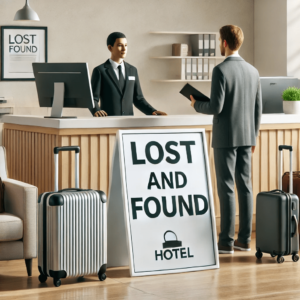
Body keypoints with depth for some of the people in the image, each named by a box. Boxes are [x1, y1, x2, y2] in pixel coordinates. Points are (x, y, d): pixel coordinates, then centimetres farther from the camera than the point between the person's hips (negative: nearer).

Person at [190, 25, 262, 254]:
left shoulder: (221, 70, -13)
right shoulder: (253, 71, 8)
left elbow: (216, 107, -17)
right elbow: (258, 108, 11)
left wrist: (196, 104, 3)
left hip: (225, 138, -6)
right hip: (246, 137, 6)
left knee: (226, 188, -3)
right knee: (245, 186, 9)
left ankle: (226, 241, -1)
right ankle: (245, 239, 13)